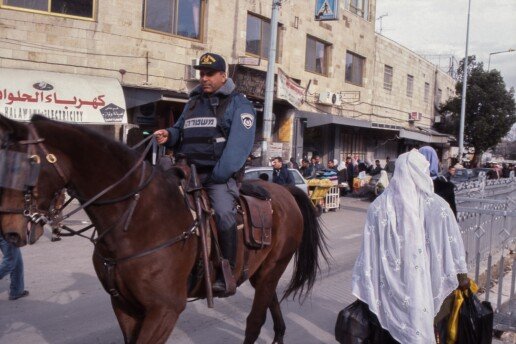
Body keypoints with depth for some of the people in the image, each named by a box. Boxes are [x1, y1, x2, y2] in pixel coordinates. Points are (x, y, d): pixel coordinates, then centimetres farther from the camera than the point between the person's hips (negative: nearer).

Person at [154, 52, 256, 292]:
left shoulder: (238, 104, 1)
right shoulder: (193, 102, 21)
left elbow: (238, 146, -12)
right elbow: (180, 131, 28)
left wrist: (217, 176, -20)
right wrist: (168, 135, 2)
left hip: (220, 175, -6)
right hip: (188, 171, 7)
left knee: (224, 213, -29)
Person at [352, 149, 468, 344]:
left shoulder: (379, 205, -8)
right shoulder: (437, 206, -11)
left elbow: (369, 247, -5)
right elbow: (451, 244, -4)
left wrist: (364, 286, 4)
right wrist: (462, 274, 11)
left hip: (389, 284, 1)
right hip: (421, 283, -1)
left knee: (395, 326, 17)